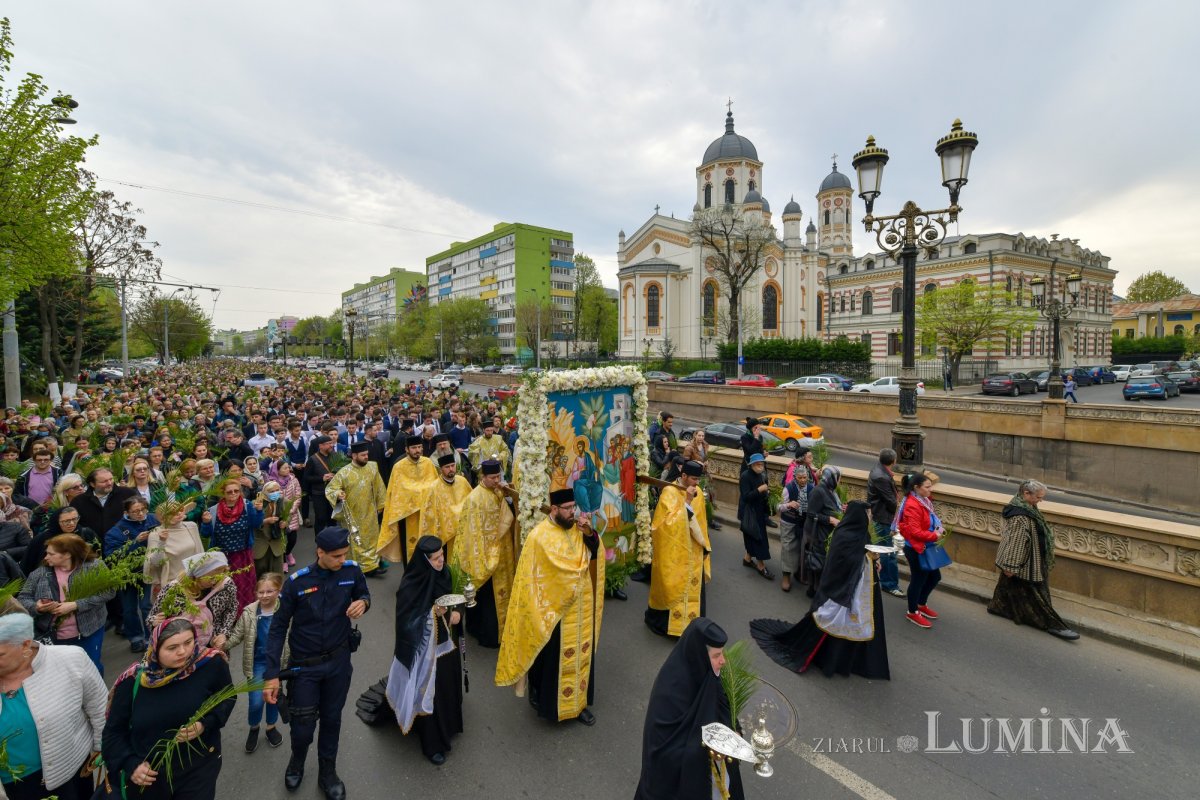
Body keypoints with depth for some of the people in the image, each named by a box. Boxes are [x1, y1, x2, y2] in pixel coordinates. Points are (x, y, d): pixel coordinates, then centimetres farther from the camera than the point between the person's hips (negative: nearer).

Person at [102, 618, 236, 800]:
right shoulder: (133, 680, -13)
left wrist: (206, 723, -18)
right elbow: (114, 730, 1)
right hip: (146, 778, 2)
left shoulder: (212, 664, -18)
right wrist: (130, 764, -11)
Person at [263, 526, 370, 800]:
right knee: (303, 725, 10)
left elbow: (364, 593, 5)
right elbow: (278, 627, -11)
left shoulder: (352, 570, -14)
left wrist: (363, 602, -21)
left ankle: (327, 773, 43)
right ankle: (297, 761, 47)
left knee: (332, 719, 17)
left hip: (339, 661, 2)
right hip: (305, 665, -1)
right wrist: (272, 674, -12)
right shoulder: (297, 581, -20)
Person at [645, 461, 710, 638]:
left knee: (693, 586, 11)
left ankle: (690, 623, 26)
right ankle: (665, 622, 24)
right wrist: (687, 501, -27)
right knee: (673, 586, 6)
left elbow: (701, 522, 12)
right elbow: (669, 521, -25)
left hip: (694, 550, 6)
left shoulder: (698, 492, 3)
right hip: (674, 551, -6)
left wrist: (704, 544, 11)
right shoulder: (669, 492, -17)